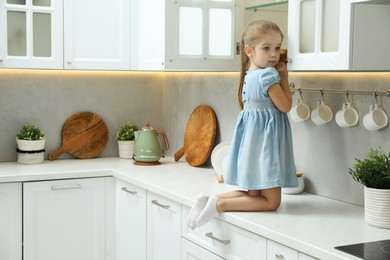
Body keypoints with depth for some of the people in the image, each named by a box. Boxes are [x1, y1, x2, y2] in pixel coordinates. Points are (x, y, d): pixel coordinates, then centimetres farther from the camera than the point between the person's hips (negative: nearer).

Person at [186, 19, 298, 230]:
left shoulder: (249, 76, 12)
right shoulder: (268, 75, -15)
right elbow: (285, 106, -10)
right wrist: (284, 78, 0)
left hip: (250, 137, 9)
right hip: (264, 139, -9)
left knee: (252, 193, 16)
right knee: (271, 201, -2)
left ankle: (210, 200, 1)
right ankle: (220, 205, -13)